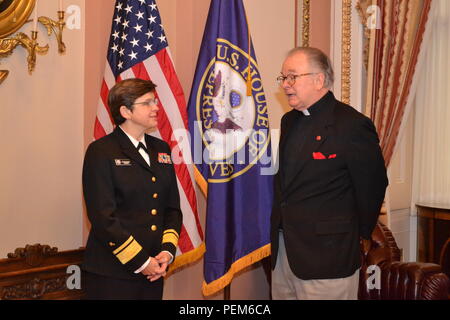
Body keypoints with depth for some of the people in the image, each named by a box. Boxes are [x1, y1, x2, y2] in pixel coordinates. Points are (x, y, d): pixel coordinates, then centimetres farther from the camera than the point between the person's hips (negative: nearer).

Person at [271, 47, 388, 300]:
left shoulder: (352, 125, -14)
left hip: (326, 258, -7)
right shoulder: (289, 121, 12)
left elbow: (373, 185, -9)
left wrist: (358, 234, 2)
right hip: (282, 251, 7)